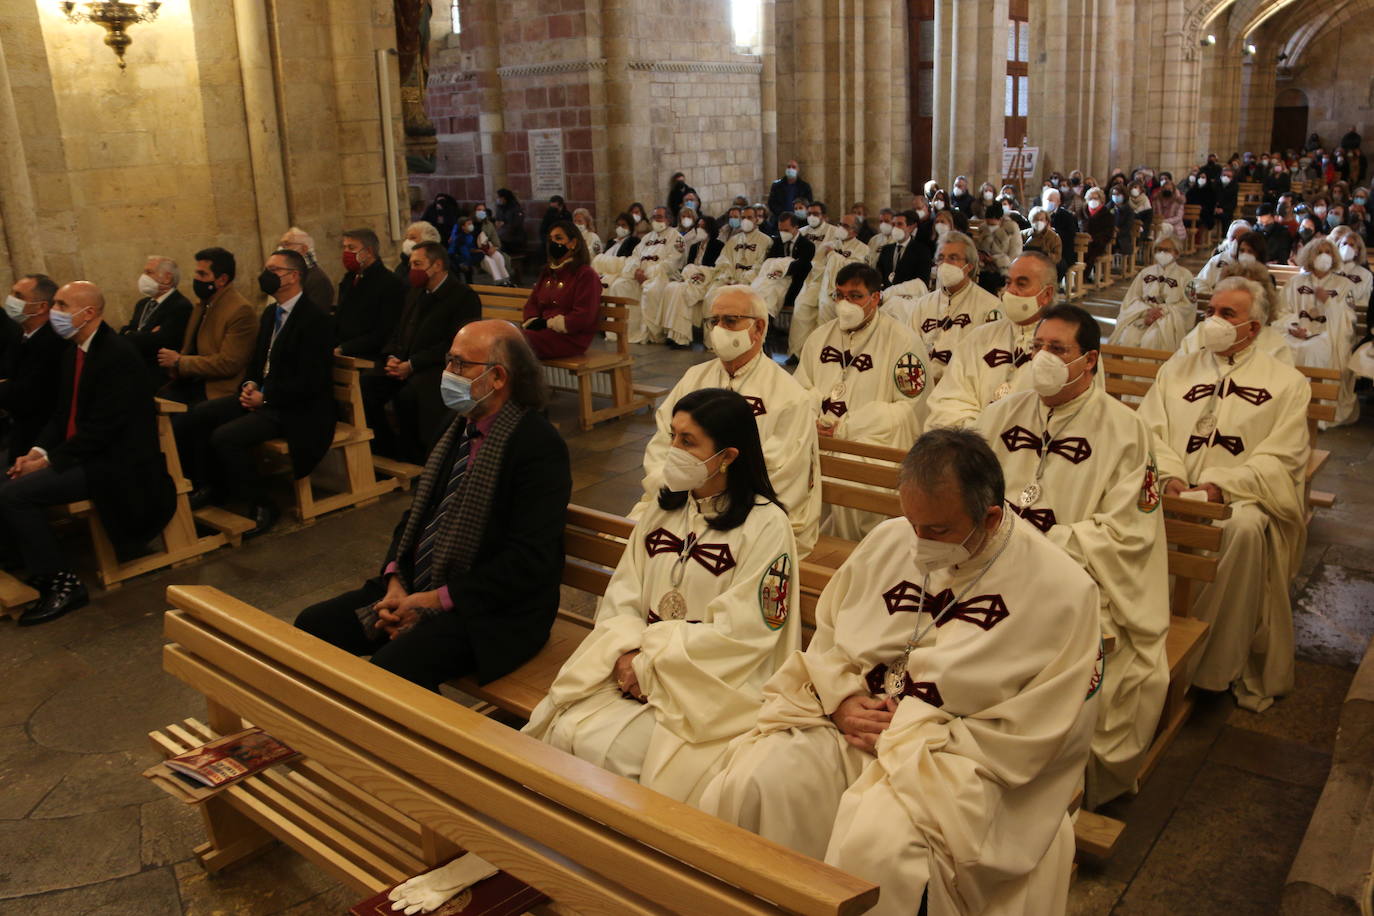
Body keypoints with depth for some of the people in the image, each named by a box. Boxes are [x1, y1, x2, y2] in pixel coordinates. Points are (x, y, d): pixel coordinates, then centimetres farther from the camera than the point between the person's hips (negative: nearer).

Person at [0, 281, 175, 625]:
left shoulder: (118, 354, -18)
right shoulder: (73, 349, 10)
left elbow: (102, 429, -21)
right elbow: (64, 413, 15)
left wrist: (49, 460, -16)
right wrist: (37, 451, -1)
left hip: (114, 463, -9)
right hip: (80, 451, 9)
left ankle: (63, 582, -6)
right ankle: (43, 572, 8)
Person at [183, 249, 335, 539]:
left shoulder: (314, 318, -17)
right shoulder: (270, 314, 12)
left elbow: (310, 381, -21)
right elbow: (257, 359, 22)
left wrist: (266, 398, -19)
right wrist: (250, 384, 1)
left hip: (298, 409, -9)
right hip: (263, 396, 9)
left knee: (226, 436, -24)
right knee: (197, 416, 0)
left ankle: (261, 506, -7)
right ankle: (211, 487, 15)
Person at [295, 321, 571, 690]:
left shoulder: (540, 445, -18)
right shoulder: (459, 425, 8)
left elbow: (530, 560, -22)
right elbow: (419, 510, 15)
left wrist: (437, 601, -19)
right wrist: (394, 582, -2)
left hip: (493, 611, -8)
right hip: (415, 588, 8)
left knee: (391, 668, -28)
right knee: (312, 625, 2)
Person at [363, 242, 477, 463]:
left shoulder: (464, 296, -4)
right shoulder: (415, 292, 21)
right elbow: (398, 333, 25)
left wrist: (412, 364, -18)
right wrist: (392, 357, 1)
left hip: (437, 368, -7)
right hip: (403, 365, 7)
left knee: (407, 394, -34)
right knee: (365, 385, -18)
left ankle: (413, 454, -13)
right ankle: (387, 448, -5)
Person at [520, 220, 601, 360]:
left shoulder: (586, 275, -4)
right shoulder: (547, 272, 22)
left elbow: (582, 318, -12)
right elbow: (531, 303, 21)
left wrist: (548, 323, -14)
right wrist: (533, 322, -2)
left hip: (571, 338, -7)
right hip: (545, 332, 7)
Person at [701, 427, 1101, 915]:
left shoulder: (1062, 592, -11)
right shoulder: (888, 540, 4)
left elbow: (1029, 734, -11)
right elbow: (826, 635, 14)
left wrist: (909, 738, -14)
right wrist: (842, 699, -6)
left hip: (955, 760, -4)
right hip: (848, 726, 5)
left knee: (874, 844, -34)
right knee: (743, 788, -20)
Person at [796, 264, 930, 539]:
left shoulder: (904, 341, -1)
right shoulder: (820, 337, 18)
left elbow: (907, 411, -7)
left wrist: (844, 428, -13)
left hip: (874, 446, -5)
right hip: (818, 443, 5)